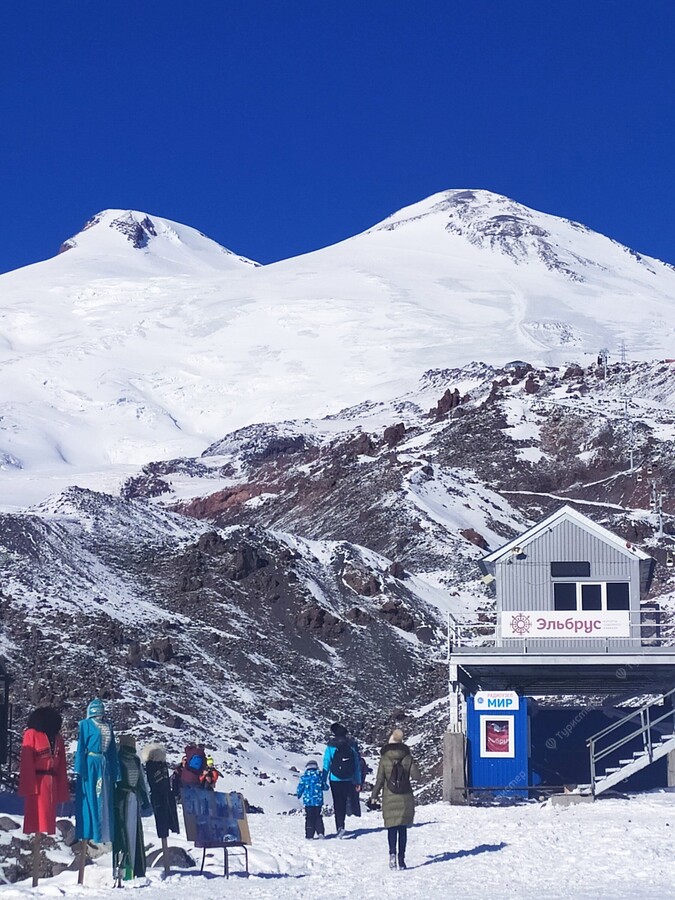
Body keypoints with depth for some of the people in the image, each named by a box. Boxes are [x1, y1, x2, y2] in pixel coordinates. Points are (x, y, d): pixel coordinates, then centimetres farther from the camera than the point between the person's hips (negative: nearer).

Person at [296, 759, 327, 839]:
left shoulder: (304, 777, -5)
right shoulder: (320, 775, 0)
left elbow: (300, 788, 1)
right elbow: (325, 787, 8)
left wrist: (298, 795, 22)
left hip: (308, 801, -1)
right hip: (318, 801, 1)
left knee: (309, 818, 5)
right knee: (318, 817, 16)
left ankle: (309, 835, 4)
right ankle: (320, 832, 6)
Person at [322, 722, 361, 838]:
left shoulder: (331, 746, -8)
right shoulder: (351, 745, 1)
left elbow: (326, 764, -7)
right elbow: (357, 764, 3)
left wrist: (323, 781, -2)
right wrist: (358, 781, 8)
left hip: (335, 780, -2)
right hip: (348, 780, 2)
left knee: (337, 803, 3)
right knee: (344, 802, 15)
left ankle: (340, 827, -10)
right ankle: (341, 824, 21)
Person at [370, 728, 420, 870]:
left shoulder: (384, 759, -5)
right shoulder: (408, 757, -3)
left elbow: (379, 779, -4)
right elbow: (416, 776, -5)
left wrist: (374, 796, 7)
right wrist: (415, 765, 16)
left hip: (389, 798, -1)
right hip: (405, 799, 1)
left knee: (392, 828, 4)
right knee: (403, 829, 6)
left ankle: (393, 853, -17)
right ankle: (401, 859, 4)